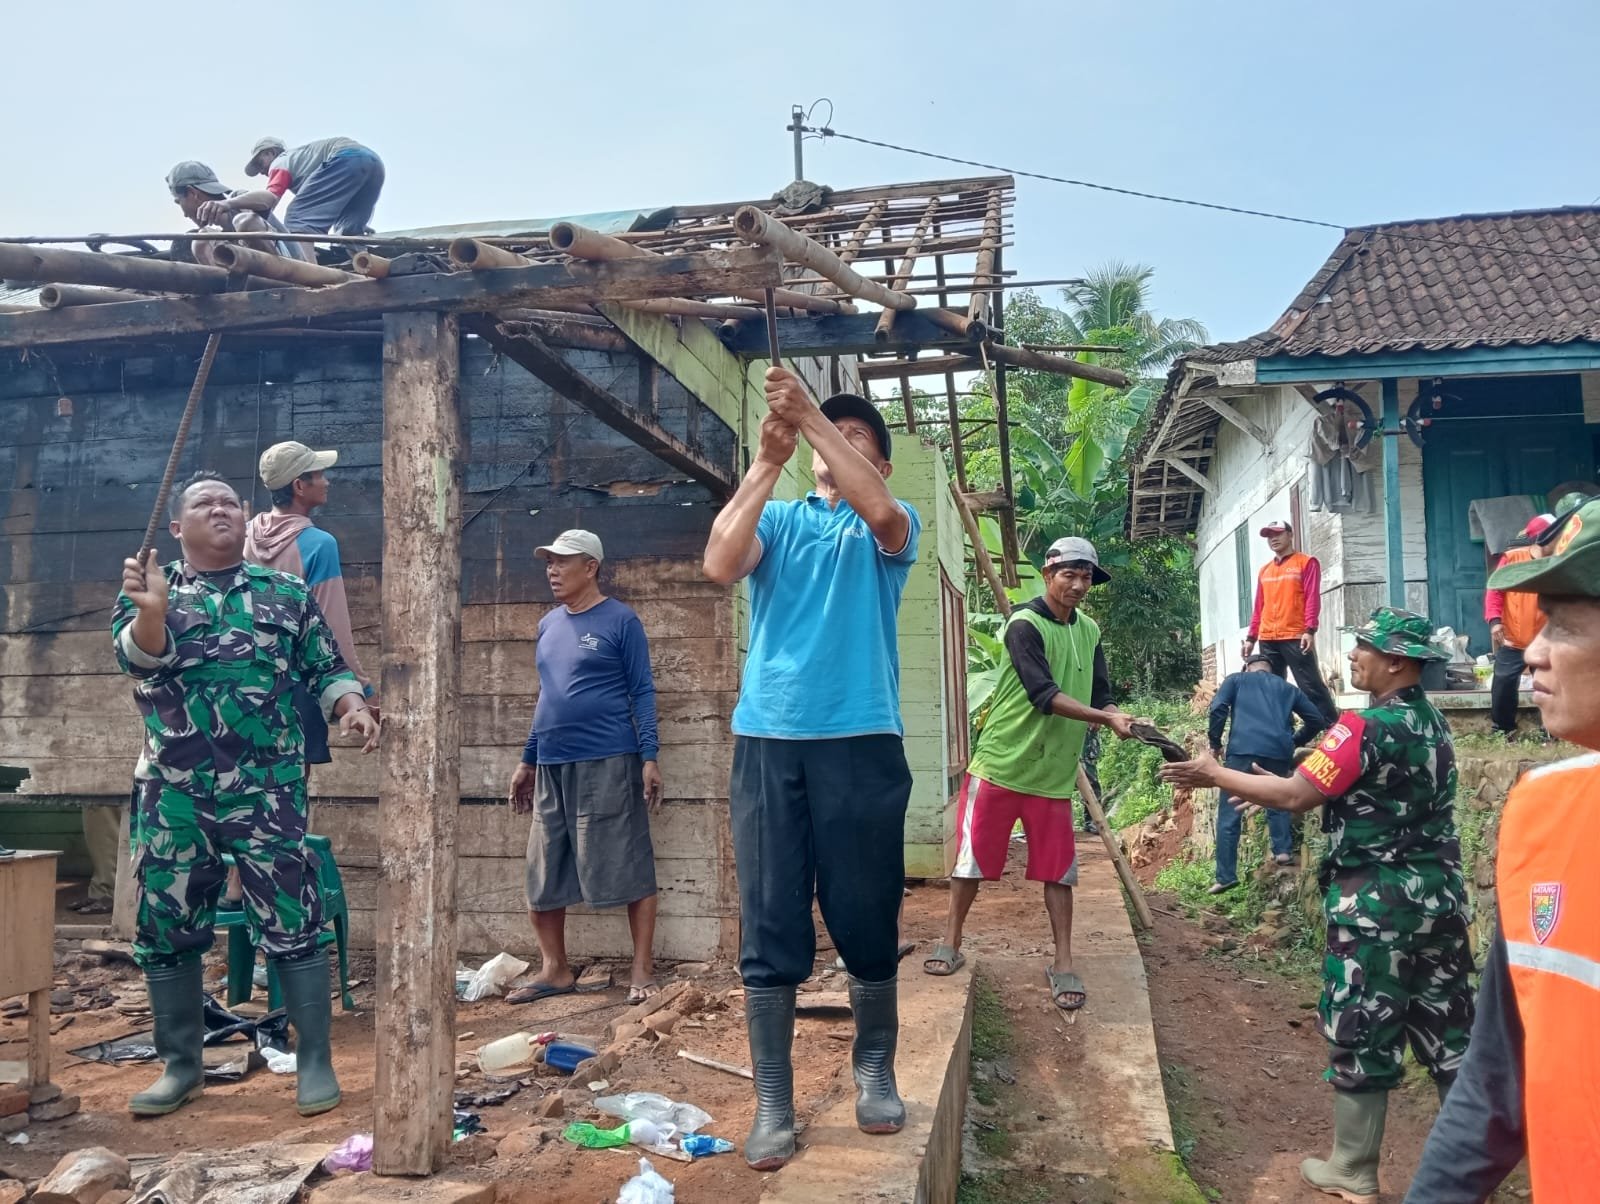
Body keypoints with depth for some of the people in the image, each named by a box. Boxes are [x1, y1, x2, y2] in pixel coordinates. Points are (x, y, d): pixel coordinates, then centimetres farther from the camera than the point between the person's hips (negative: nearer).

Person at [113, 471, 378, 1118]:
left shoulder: (286, 591, 9)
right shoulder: (147, 590, 8)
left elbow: (327, 668, 9)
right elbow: (138, 656, -12)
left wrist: (353, 707, -12)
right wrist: (154, 609, -33)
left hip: (268, 791, -1)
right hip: (173, 794, 2)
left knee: (292, 925, -3)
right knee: (166, 930, 10)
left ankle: (315, 1063, 8)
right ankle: (181, 1065, 26)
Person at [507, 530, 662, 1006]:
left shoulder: (620, 620, -4)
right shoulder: (548, 625, 14)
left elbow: (642, 692, -6)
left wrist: (649, 757, -14)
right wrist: (528, 761, 19)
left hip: (609, 763, -7)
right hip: (552, 767, 7)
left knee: (630, 866, -1)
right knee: (544, 875, 10)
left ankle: (643, 971, 9)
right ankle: (554, 970, 24)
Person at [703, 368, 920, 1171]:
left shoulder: (889, 525, 9)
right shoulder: (777, 519, 14)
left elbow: (882, 513, -17)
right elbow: (720, 565, -7)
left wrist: (813, 414, -17)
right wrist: (768, 460, -12)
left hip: (862, 742, -1)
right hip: (766, 740, 1)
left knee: (867, 920, 7)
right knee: (768, 928, 2)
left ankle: (875, 1070, 28)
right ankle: (773, 1102, 11)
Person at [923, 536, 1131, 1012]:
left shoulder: (1089, 631, 8)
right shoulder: (1025, 624, -13)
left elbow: (1098, 697, 6)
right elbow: (1044, 695, -22)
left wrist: (1119, 718, -15)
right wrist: (1105, 719, -28)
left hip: (1055, 772, 5)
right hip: (1000, 763, -5)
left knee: (1059, 869, 4)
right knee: (972, 858, 5)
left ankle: (1063, 965, 12)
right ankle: (950, 944, 20)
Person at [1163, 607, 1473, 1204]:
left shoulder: (1364, 727, -18)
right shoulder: (1434, 723, 9)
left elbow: (1295, 797, -18)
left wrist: (1215, 775, -8)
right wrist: (1277, 784, 17)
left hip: (1376, 905, -8)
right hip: (1439, 896, 8)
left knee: (1361, 1033, 4)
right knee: (1449, 1030, 14)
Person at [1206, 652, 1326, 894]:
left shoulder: (1236, 680, 19)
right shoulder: (1287, 688, 27)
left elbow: (1218, 708, 1)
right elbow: (1316, 719, 24)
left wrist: (1215, 743, 9)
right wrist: (1296, 742, 36)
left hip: (1243, 749, -3)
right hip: (1278, 751, 3)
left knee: (1229, 813, 0)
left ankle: (1226, 876, -3)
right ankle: (1283, 849, 20)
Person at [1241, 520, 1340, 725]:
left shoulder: (1307, 563, 3)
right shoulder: (1264, 570, 19)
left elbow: (1313, 598, -6)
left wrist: (1310, 630, -17)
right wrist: (1251, 637, 14)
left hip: (1296, 637, -6)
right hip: (1267, 640, 6)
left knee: (1311, 685, -8)